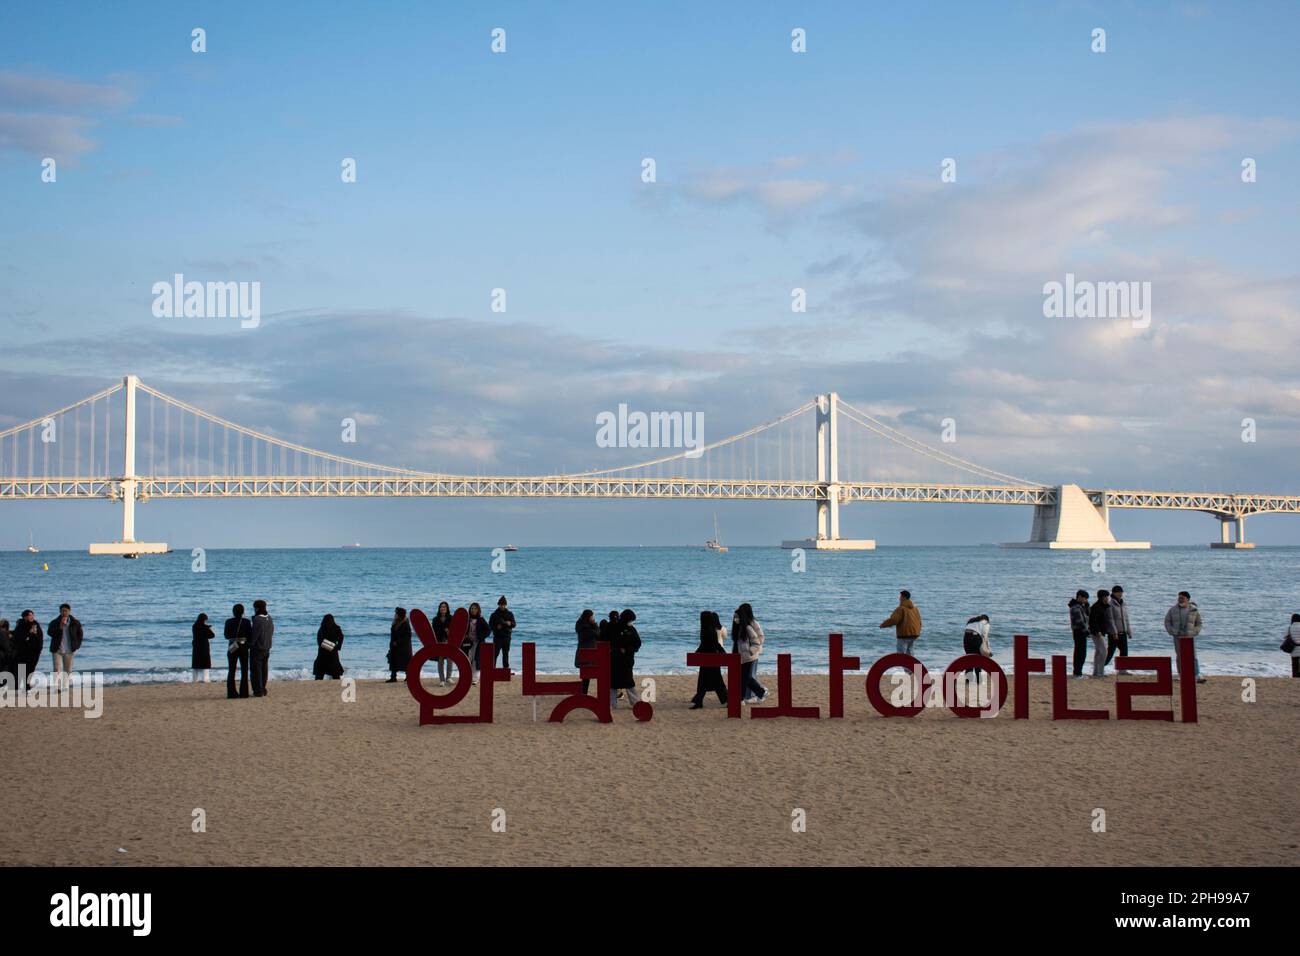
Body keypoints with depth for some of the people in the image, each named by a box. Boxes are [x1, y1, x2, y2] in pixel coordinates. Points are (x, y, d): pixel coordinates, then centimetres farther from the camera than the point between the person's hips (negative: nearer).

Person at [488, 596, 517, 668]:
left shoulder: (510, 614, 8)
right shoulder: (494, 614, 2)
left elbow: (514, 624, 5)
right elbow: (490, 625, 2)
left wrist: (510, 624, -18)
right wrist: (496, 627, -17)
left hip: (506, 637, 3)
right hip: (497, 637, -3)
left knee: (506, 654, 9)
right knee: (495, 653, -9)